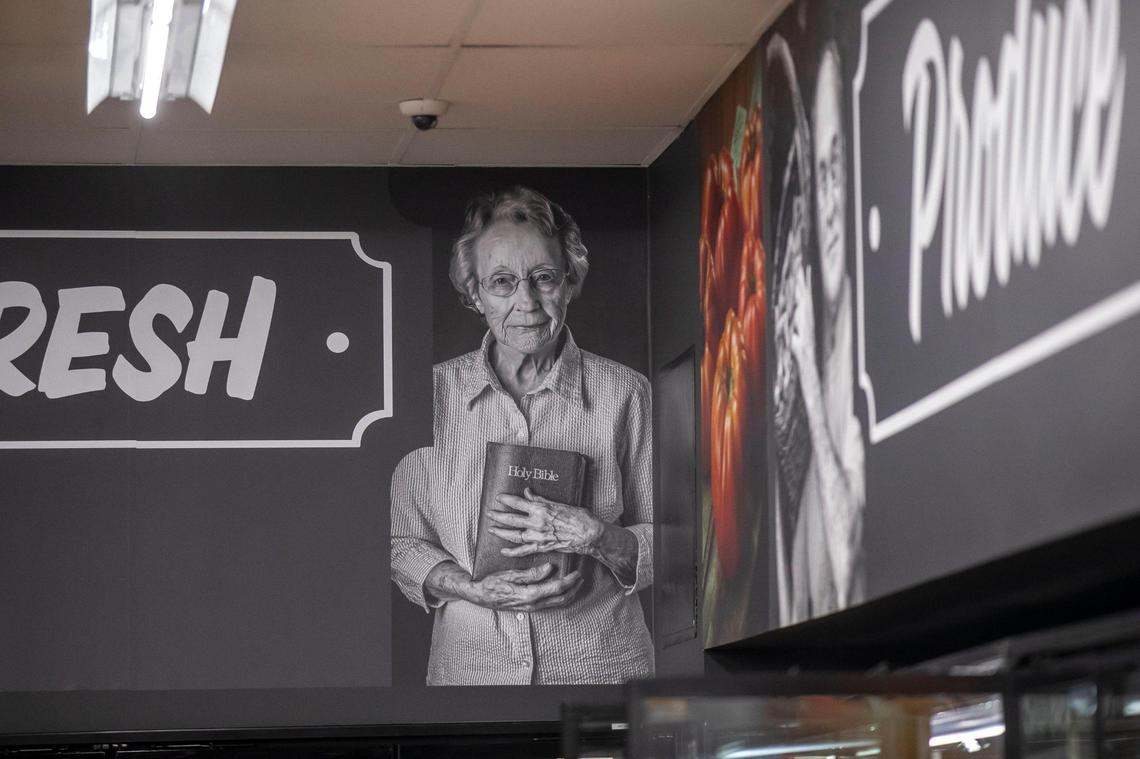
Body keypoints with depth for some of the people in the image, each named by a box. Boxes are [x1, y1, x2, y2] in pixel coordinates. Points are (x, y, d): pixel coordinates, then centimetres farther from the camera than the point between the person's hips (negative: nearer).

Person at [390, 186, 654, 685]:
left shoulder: (623, 394, -5)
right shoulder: (434, 394, -2)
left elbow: (663, 549, -1)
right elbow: (403, 546, 1)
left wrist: (596, 537, -19)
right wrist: (477, 591, -15)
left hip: (600, 663, -1)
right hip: (470, 666, 1)